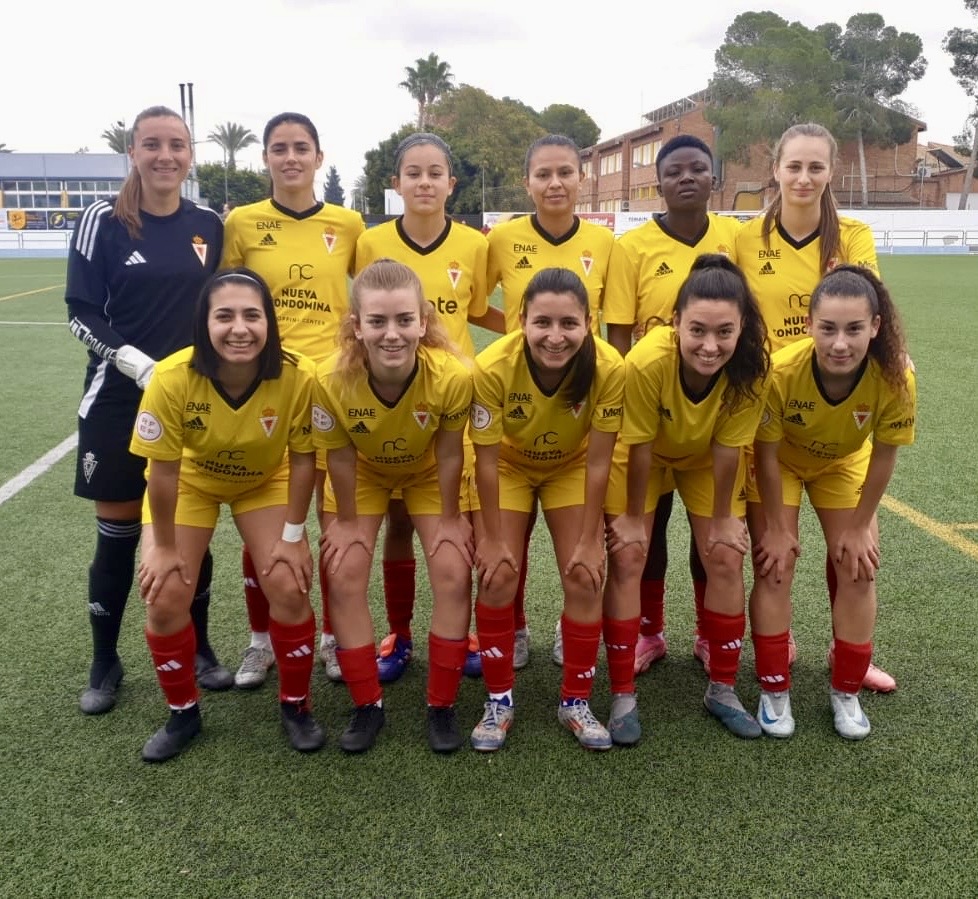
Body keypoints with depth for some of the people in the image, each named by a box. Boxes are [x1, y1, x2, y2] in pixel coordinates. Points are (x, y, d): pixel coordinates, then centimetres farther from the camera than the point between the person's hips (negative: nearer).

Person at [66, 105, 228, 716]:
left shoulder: (209, 226, 5)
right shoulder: (104, 221, -5)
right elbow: (82, 312, -6)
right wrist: (137, 362, -19)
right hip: (120, 398, -2)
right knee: (118, 531, 5)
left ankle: (199, 649, 25)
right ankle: (105, 664, 21)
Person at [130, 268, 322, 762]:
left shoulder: (298, 375, -33)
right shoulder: (173, 377, -35)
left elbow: (302, 457, -17)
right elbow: (163, 469, -22)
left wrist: (293, 535, -12)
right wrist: (163, 546, -12)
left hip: (265, 480, 0)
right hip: (191, 480, 0)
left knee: (289, 588, -11)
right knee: (165, 597, -10)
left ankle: (295, 705, 14)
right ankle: (183, 712, 16)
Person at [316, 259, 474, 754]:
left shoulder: (453, 376, -38)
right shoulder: (332, 379, -37)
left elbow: (448, 453, -21)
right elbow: (340, 456, -19)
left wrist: (451, 518, -10)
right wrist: (345, 521, -8)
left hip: (428, 472, 0)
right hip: (363, 472, 1)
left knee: (453, 575, -10)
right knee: (343, 577, -7)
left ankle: (442, 706, 8)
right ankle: (368, 705, 10)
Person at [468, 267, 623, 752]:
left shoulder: (609, 368, -33)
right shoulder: (493, 367, -35)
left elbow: (598, 461, -21)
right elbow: (487, 461, -23)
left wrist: (589, 540, -15)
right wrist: (493, 538, -16)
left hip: (571, 467, 1)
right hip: (509, 466, -1)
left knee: (585, 580, -6)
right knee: (497, 577, -9)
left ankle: (575, 701, 13)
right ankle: (499, 701, 10)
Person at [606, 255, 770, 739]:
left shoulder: (750, 368, -33)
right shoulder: (647, 362, -40)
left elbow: (727, 450, -20)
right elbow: (640, 449, -26)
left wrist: (723, 519, -9)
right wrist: (633, 517, -14)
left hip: (706, 459, 2)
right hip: (645, 454, -2)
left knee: (726, 560, -2)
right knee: (627, 558, -7)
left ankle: (722, 690, 15)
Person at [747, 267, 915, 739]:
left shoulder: (896, 379, -34)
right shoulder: (780, 370, -39)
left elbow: (883, 456, -17)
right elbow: (767, 455, -23)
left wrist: (859, 526, -9)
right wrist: (776, 527, -14)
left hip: (843, 463, 2)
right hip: (780, 460, -2)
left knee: (859, 568, -1)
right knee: (775, 566, -7)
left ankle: (846, 692, 16)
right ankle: (774, 691, 9)